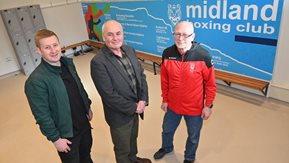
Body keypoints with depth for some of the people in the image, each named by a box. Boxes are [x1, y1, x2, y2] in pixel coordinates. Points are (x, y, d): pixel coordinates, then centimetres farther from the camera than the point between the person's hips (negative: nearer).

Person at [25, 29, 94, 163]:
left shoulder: (68, 63, -5)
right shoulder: (36, 81, -26)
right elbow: (42, 115, -21)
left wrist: (88, 107, 14)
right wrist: (55, 138, -14)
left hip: (84, 123, 6)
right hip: (66, 133, -5)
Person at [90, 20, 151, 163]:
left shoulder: (130, 50, -3)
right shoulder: (98, 62, -25)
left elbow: (141, 75, 2)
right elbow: (109, 95, -25)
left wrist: (143, 100, -10)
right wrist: (133, 107, -17)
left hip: (136, 108, 7)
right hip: (120, 115, -6)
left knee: (133, 138, 31)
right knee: (122, 149, 18)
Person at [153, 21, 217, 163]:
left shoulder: (203, 56, -22)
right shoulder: (167, 54, -12)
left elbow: (210, 83, -11)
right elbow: (164, 80, 0)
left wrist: (208, 105, -6)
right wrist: (165, 100, 6)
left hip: (195, 107, -3)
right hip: (172, 104, 3)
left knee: (193, 136, 21)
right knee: (167, 130, 26)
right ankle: (166, 147, 58)